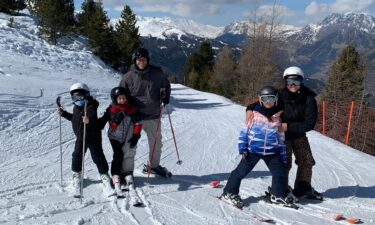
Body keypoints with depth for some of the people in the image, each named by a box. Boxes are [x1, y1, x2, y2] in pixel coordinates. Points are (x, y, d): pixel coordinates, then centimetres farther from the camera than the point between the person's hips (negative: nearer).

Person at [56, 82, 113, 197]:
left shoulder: (91, 107, -21)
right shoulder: (76, 107, 6)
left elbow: (93, 118, -39)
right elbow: (73, 118, 24)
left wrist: (89, 120, -60)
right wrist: (63, 113, 20)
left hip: (93, 137, -7)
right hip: (80, 137, 7)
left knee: (98, 157, -1)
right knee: (76, 156, 10)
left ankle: (104, 175, 13)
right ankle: (77, 174, 29)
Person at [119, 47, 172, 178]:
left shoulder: (157, 73, -1)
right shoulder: (129, 77, -7)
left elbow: (166, 84, 17)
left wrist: (166, 98, 1)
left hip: (153, 116, 3)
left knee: (156, 142, 17)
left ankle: (153, 165, 38)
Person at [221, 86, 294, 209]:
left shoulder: (277, 117, 6)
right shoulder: (254, 113, -6)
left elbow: (280, 137, 13)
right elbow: (244, 131, -3)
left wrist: (282, 155, 12)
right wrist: (242, 148, -8)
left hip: (271, 152, 4)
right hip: (253, 150, -3)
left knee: (280, 172, 4)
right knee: (241, 171, -1)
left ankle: (278, 195, 27)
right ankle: (229, 193, 15)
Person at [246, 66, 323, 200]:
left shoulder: (308, 99, -18)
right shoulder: (280, 95, -20)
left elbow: (310, 123, -21)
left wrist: (288, 126, -29)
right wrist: (250, 109, -32)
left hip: (299, 134, 3)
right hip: (281, 134, -3)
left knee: (307, 161, 11)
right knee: (284, 163, -6)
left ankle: (303, 189, 31)